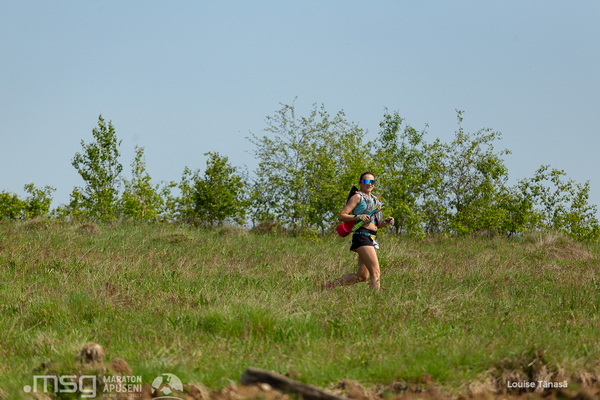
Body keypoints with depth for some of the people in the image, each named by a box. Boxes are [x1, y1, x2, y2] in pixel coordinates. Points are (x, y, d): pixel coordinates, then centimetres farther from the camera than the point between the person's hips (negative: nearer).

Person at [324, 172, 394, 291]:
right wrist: (358, 217, -21)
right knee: (375, 271, -16)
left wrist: (386, 222, 8)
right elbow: (341, 216, -7)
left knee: (362, 275, 9)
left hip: (372, 239, 9)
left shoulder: (374, 200, 24)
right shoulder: (358, 197, 0)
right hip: (362, 236, -9)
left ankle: (331, 285, 21)